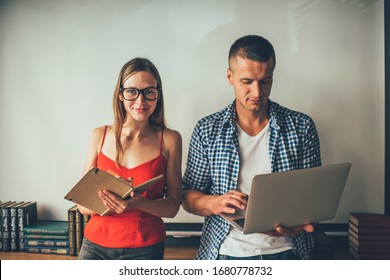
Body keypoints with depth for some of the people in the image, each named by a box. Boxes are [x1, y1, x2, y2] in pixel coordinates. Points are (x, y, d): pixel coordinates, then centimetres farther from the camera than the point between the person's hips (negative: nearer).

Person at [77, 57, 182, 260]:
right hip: (95, 245, 1)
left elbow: (172, 206, -5)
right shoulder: (100, 136, -2)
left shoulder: (169, 140, -7)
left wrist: (139, 203, -24)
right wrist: (108, 200, -22)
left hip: (144, 248, -1)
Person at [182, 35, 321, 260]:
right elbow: (189, 197, 7)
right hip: (226, 252, 2)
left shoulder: (301, 127, 4)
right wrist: (215, 203, -14)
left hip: (285, 250, -1)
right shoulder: (207, 130, 4)